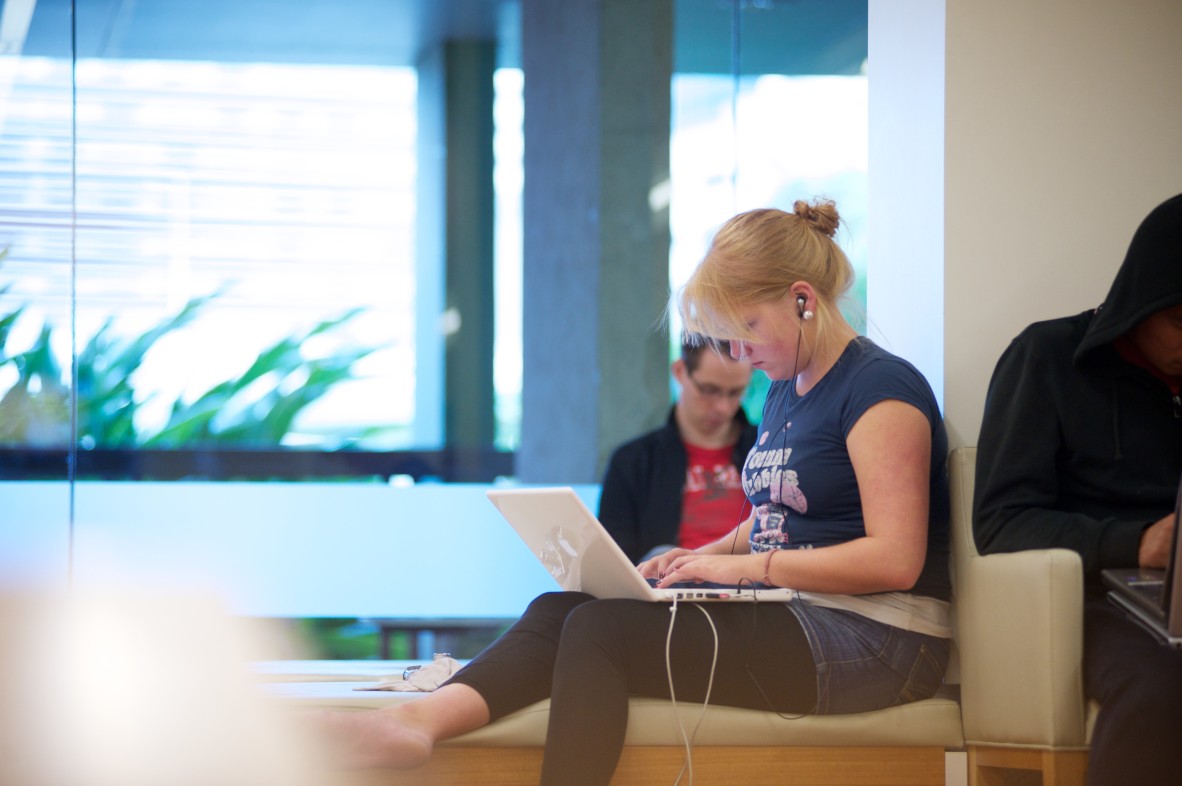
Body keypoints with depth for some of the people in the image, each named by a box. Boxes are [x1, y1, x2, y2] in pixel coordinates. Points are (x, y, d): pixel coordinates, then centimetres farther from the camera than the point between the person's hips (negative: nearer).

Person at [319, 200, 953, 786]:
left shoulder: (880, 388, -11)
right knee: (559, 610, -10)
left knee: (603, 629, -22)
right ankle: (422, 718, -32)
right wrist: (702, 556, 8)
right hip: (782, 615, 9)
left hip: (873, 642, -9)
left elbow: (896, 561, -19)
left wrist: (742, 566, -15)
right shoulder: (783, 392, 19)